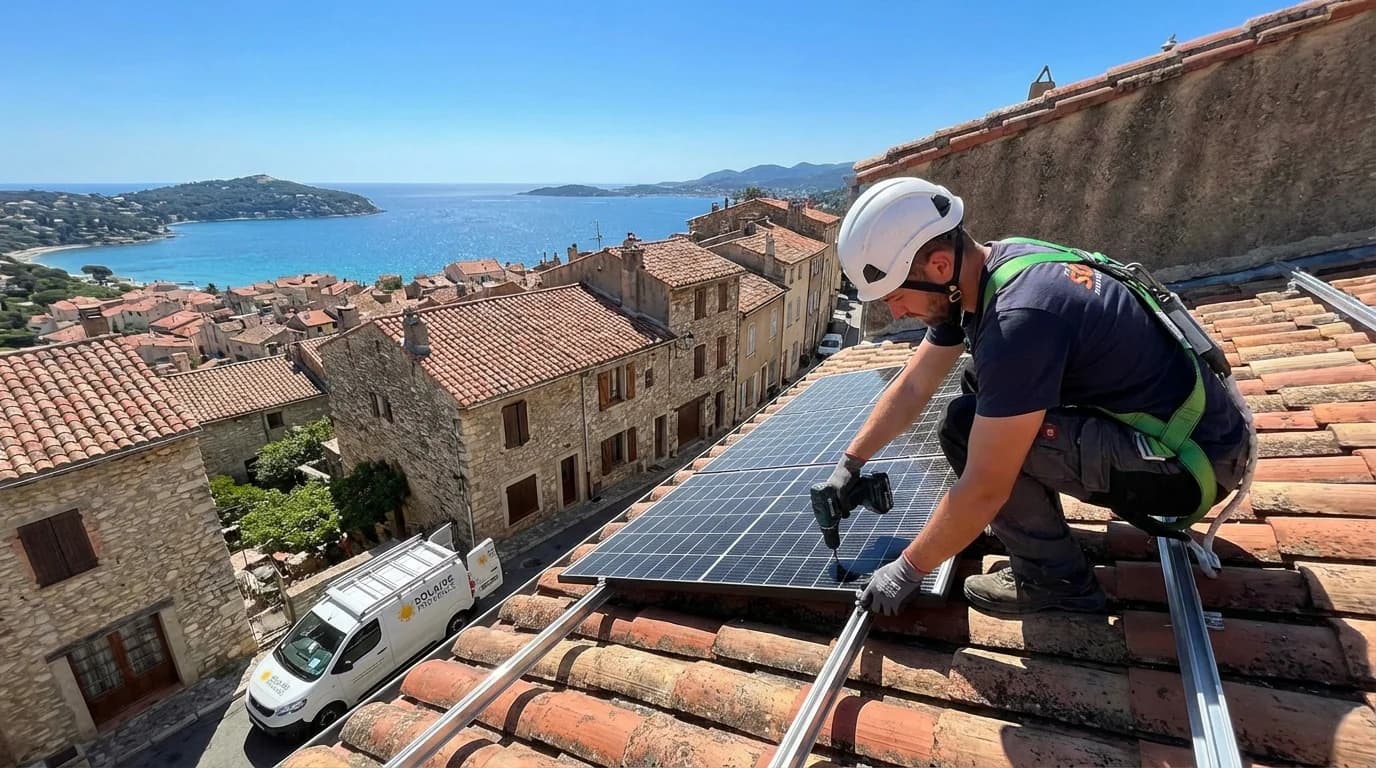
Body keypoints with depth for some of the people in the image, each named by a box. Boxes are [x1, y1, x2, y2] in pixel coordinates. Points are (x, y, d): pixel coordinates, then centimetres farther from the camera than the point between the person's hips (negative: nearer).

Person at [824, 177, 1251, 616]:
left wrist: (908, 569, -14)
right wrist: (851, 463, 7)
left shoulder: (1017, 318, -32)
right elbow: (913, 385, 5)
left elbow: (983, 489, -27)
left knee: (967, 428, -22)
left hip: (1197, 460, -9)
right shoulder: (982, 272, -4)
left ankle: (1057, 580, -1)